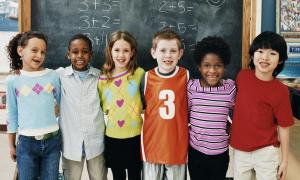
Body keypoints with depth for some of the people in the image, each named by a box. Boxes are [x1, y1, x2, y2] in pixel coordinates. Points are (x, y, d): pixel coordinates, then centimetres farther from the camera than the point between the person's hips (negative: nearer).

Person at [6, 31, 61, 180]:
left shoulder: (54, 76, -1)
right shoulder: (12, 80, -2)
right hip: (26, 143, -1)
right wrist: (11, 145, 9)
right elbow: (12, 115, 5)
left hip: (52, 140, 1)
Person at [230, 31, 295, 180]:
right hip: (240, 150, 4)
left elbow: (283, 128, -8)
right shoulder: (242, 76, -6)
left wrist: (284, 159, -3)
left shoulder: (280, 91, -15)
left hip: (265, 153, -3)